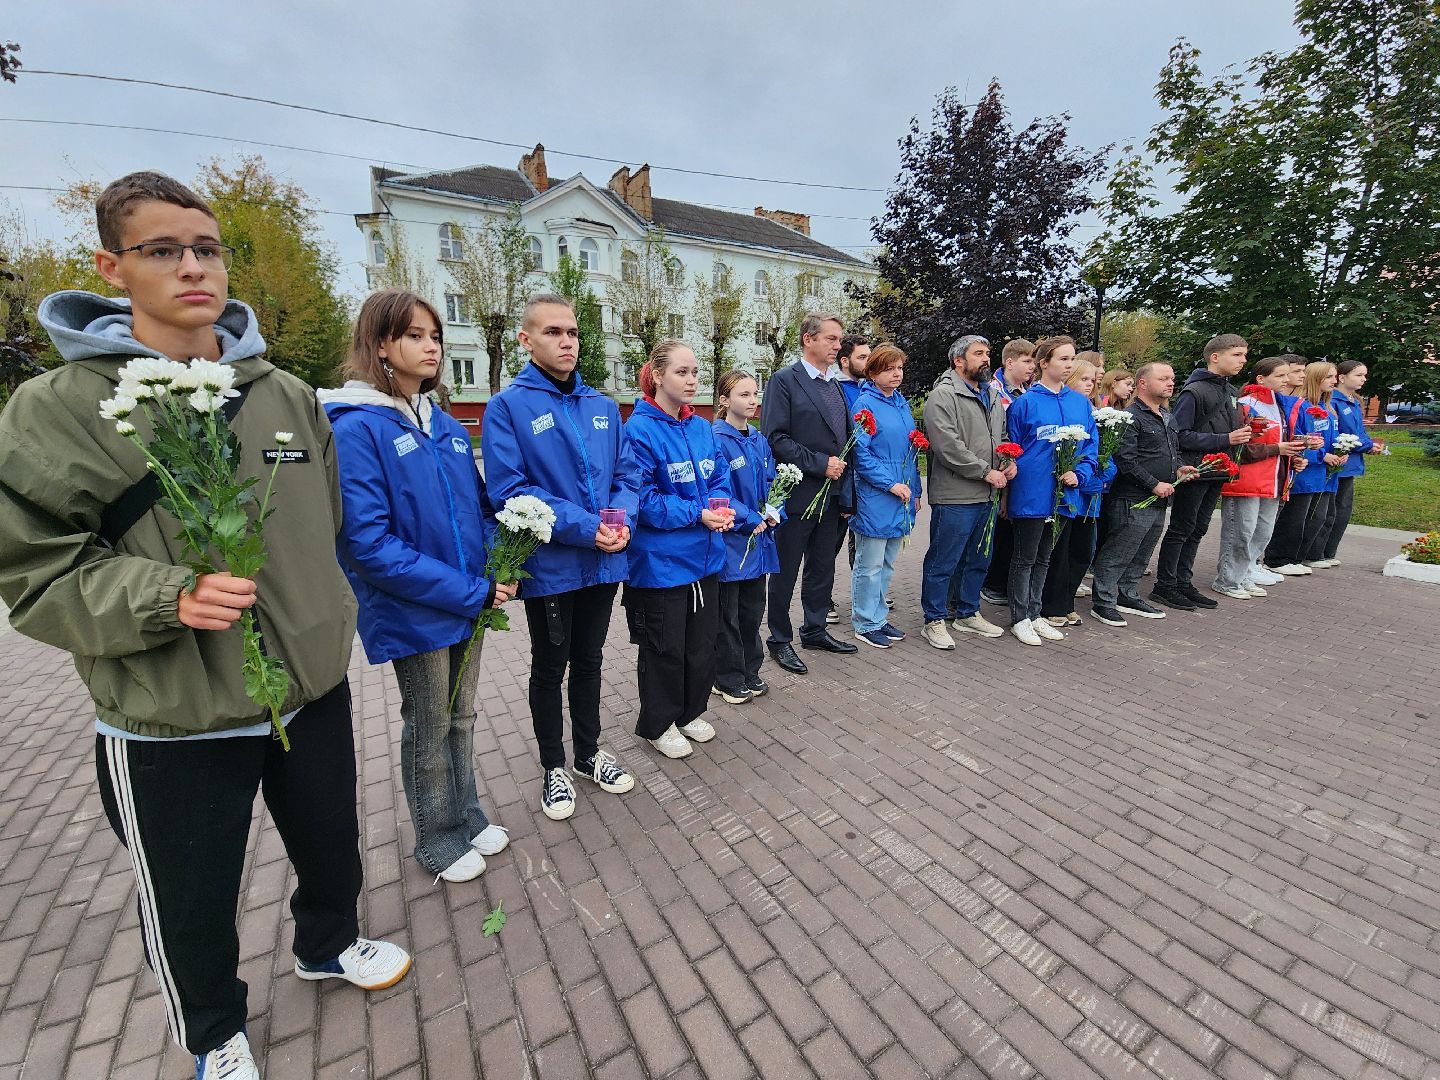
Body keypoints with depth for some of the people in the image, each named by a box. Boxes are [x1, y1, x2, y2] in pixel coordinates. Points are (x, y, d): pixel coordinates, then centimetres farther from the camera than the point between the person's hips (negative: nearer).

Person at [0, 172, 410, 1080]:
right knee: (191, 907, 21)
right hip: (171, 729, -3)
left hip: (314, 691, 4)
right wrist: (169, 597, -26)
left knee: (332, 848, 26)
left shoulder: (288, 394, 0)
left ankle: (330, 945, 59)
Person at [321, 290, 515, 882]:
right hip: (413, 613, -6)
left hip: (468, 605, 6)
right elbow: (369, 545, -22)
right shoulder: (357, 427, -15)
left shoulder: (446, 426, 5)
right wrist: (473, 591, -21)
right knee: (428, 728, 13)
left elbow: (481, 506, 11)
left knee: (461, 717, 20)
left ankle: (467, 817, 42)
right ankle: (439, 840, 36)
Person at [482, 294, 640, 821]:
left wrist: (622, 518, -14)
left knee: (589, 661, 20)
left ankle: (588, 753, 40)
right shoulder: (507, 406, -9)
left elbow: (628, 472, 6)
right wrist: (585, 527, -23)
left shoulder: (603, 406, 7)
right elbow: (508, 490, -17)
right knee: (550, 668, 13)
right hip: (549, 566, -4)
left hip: (604, 562, 5)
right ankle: (553, 767, 34)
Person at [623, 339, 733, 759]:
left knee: (702, 641, 18)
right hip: (660, 561, -7)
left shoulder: (702, 427, 7)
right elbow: (643, 498, -18)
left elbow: (720, 478, 11)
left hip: (706, 556, 7)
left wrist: (722, 507, -10)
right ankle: (658, 724, 30)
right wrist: (697, 514, -20)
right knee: (665, 648, 8)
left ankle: (692, 711, 39)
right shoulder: (640, 430, -14)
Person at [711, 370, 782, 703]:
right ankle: (728, 679, 23)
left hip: (758, 539, 7)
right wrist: (751, 520, -17)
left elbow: (770, 483, 12)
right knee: (727, 613, 7)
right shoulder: (716, 440, -13)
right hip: (731, 539, -7)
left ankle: (749, 672, 33)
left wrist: (773, 512, -6)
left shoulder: (759, 440, 9)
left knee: (752, 609, 17)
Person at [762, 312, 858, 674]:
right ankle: (780, 640, 19)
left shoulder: (836, 386, 15)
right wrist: (819, 463, -17)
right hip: (797, 494, -7)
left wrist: (846, 488, 9)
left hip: (832, 495, 7)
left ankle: (815, 631, 32)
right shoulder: (784, 381, -7)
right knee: (785, 573, 5)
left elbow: (847, 438, 17)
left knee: (823, 569, 16)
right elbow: (775, 438, -16)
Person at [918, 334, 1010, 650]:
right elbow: (948, 446, -19)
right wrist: (986, 472, -15)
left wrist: (1009, 462, 5)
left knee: (978, 560, 18)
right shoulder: (943, 396, -10)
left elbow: (1002, 436, 26)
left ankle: (967, 613, 33)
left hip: (987, 496, 9)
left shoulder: (993, 395, 17)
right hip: (954, 496, -9)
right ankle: (934, 621, 13)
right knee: (943, 562, 0)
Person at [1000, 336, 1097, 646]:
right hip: (1032, 494, -5)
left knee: (1043, 558, 16)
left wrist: (1079, 474, -8)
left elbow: (1091, 445, 10)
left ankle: (1034, 615, 29)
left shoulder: (1081, 403, 8)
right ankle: (1019, 619, 17)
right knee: (1024, 559, 5)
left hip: (1064, 495, 6)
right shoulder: (1025, 403, -8)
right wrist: (1014, 486, -9)